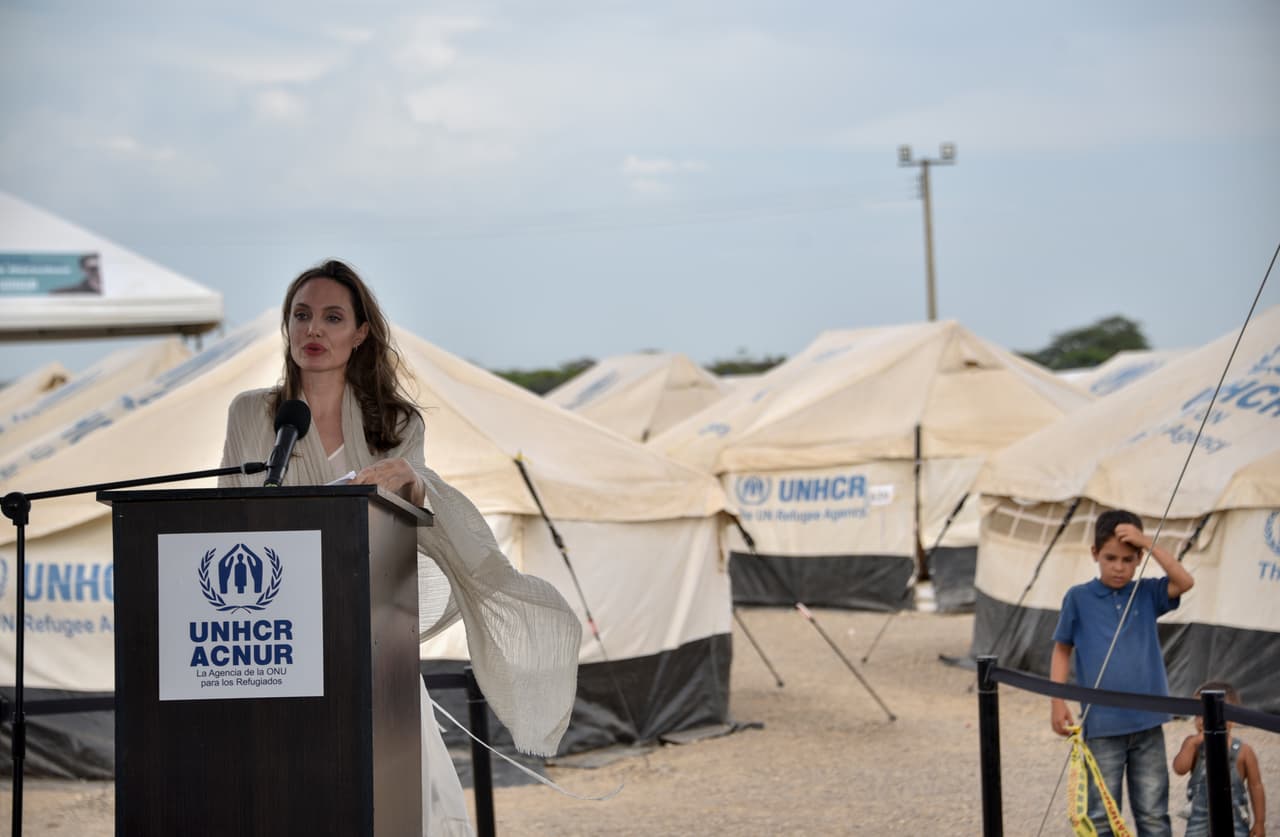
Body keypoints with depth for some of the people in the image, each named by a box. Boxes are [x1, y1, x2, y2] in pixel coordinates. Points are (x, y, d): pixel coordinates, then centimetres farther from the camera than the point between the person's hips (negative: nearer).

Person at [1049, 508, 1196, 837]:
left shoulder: (1146, 594, 5)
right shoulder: (1079, 598, -1)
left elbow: (1184, 582, -11)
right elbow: (1062, 651, 4)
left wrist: (1147, 542, -14)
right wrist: (1058, 703, -3)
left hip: (1147, 723, 2)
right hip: (1102, 725, -2)